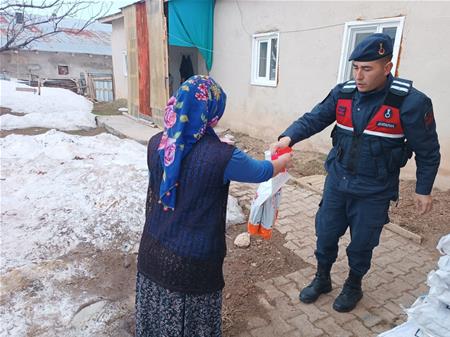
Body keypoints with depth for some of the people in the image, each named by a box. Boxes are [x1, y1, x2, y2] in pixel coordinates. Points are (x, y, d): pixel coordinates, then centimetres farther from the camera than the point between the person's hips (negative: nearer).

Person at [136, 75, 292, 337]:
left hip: (153, 250, 5)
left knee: (157, 316, 27)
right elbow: (261, 172, -6)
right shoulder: (221, 156, -25)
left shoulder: (156, 144, -8)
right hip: (192, 261, -5)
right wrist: (284, 161, 15)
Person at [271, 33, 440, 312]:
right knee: (325, 234, 14)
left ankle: (353, 286, 41)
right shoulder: (343, 93, -5)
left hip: (375, 191, -3)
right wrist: (289, 137, -25)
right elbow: (314, 119, -7)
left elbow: (428, 151, -6)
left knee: (362, 243, 13)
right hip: (337, 181, 4)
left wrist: (424, 189, -3)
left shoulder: (410, 102, -16)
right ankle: (322, 279, 40)